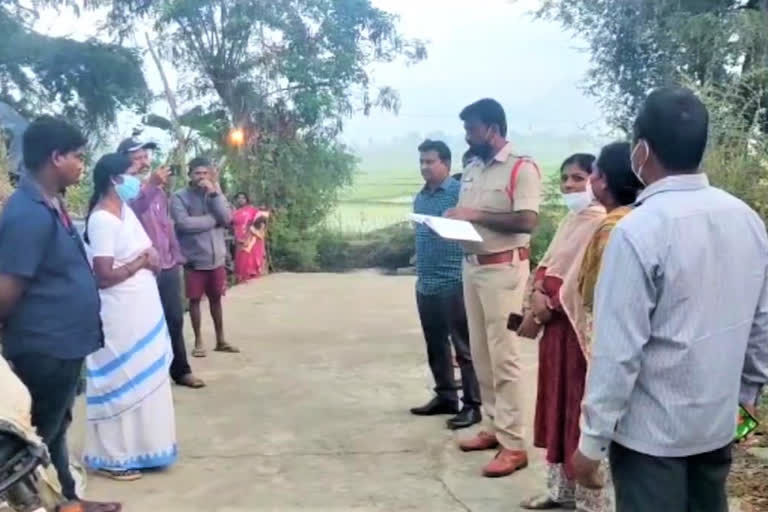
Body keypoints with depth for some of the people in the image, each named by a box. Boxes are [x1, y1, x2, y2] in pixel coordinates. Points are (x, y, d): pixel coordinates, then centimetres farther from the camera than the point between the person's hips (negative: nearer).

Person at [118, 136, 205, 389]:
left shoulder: (157, 189, 14)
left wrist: (177, 255, 18)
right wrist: (149, 185, -41)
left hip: (168, 266, 7)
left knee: (175, 320, 13)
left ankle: (180, 370, 25)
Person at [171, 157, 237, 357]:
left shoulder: (215, 193, 5)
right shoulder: (180, 197, -8)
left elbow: (227, 218, -8)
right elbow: (184, 223, -22)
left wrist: (215, 193, -16)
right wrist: (214, 219, -12)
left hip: (216, 258, 4)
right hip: (194, 259, -3)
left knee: (216, 298, 13)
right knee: (195, 299, 6)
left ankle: (220, 340, 24)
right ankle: (198, 341, 19)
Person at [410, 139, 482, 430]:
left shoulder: (459, 192, -9)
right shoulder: (420, 198, 13)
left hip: (454, 282, -8)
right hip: (425, 284, 8)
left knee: (463, 347, 0)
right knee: (435, 346, 15)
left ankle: (472, 405, 7)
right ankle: (445, 397, 27)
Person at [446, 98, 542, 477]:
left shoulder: (521, 167, -10)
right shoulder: (471, 169, 14)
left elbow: (527, 220, -20)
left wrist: (475, 215, -19)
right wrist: (453, 221, -2)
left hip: (503, 268, -8)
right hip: (472, 266, 8)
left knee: (503, 356, -6)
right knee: (480, 354, 12)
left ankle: (514, 445, 0)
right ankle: (495, 426, 24)